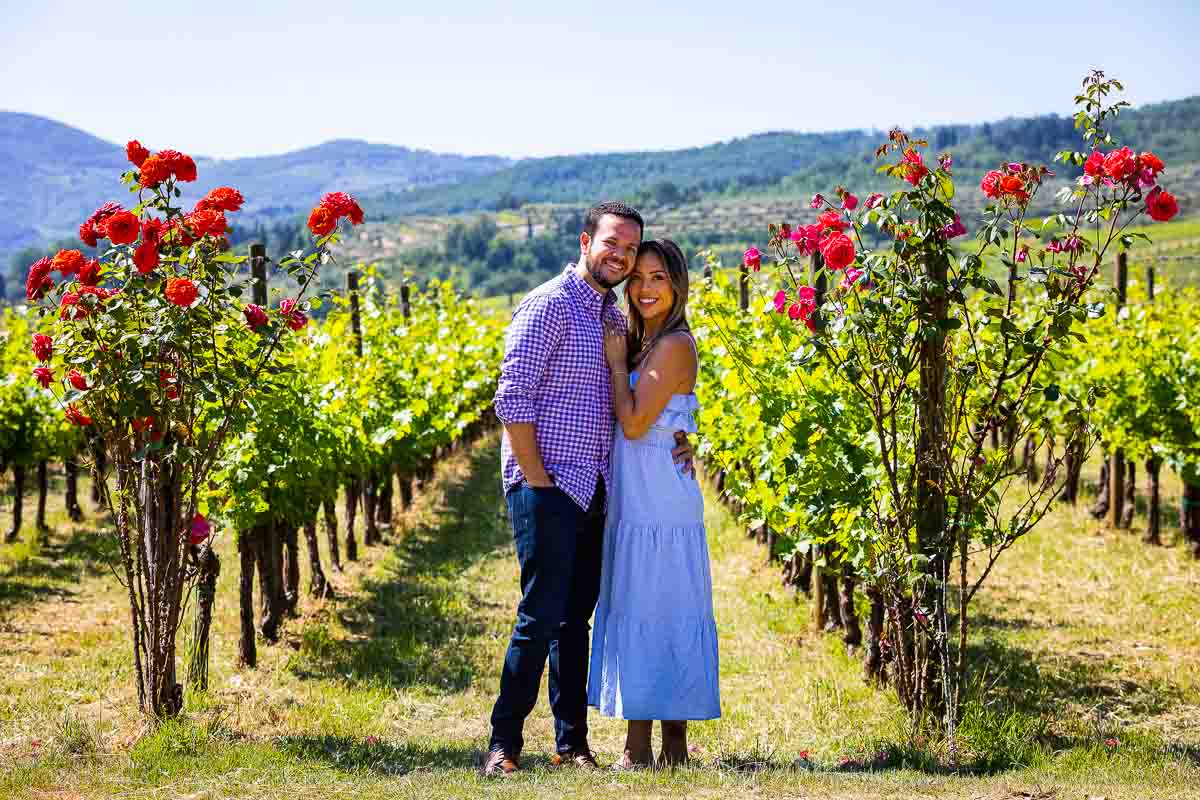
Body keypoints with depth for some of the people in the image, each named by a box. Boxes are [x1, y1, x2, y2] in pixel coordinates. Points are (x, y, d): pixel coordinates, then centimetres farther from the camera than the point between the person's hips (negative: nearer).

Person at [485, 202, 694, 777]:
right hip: (549, 488, -7)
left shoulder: (614, 317, 17)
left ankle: (572, 742, 16)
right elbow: (512, 398, -14)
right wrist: (537, 481, -16)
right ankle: (504, 744, 1)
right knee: (542, 618, -8)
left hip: (594, 491, 8)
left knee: (576, 619, 10)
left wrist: (676, 441, 5)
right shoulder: (548, 306, -9)